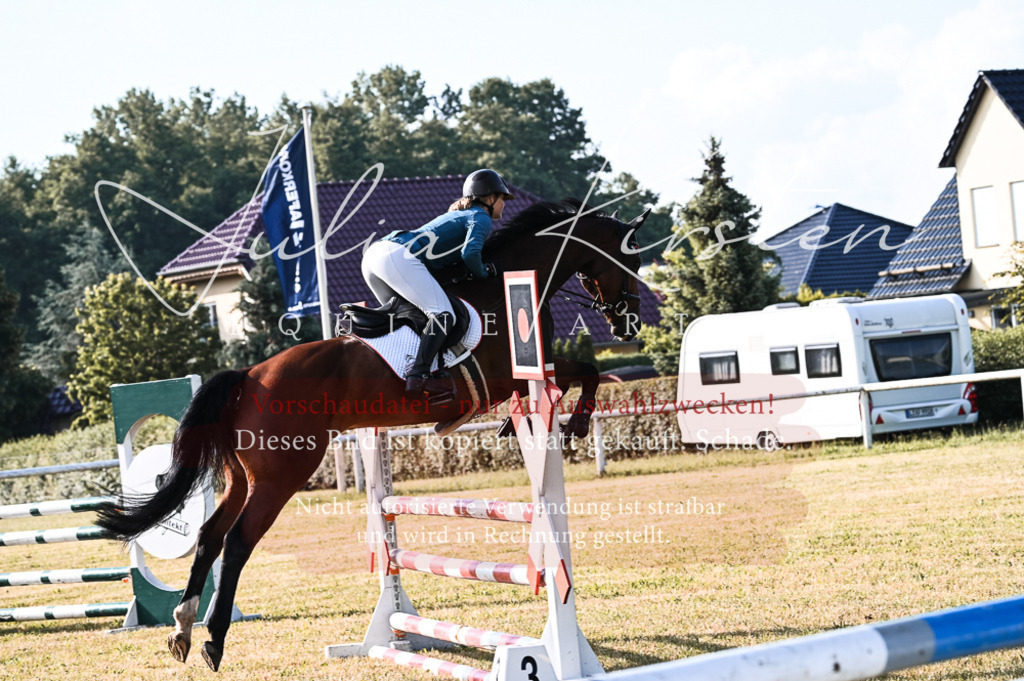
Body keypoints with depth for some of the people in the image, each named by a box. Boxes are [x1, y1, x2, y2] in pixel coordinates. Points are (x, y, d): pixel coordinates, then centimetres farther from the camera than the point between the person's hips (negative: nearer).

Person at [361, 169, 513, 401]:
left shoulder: (456, 215, 34)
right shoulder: (481, 218, 7)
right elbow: (470, 252, -11)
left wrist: (483, 267, 23)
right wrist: (482, 273, 6)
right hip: (399, 257, -9)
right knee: (443, 315, -16)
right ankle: (418, 378, -28)